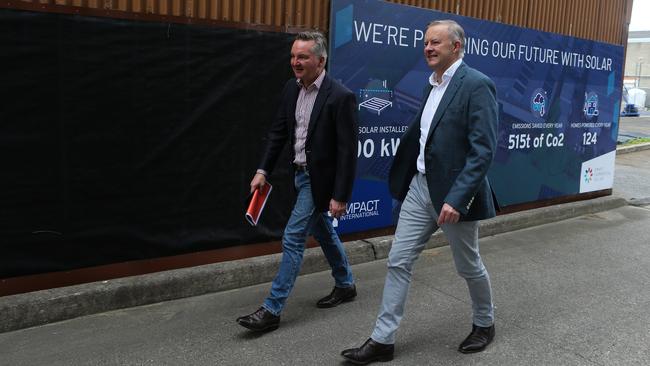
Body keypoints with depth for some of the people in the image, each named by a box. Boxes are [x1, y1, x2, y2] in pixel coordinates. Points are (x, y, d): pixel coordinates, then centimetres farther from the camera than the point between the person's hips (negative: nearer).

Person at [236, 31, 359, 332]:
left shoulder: (340, 97, -20)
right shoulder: (291, 89, 2)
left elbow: (347, 151, -19)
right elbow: (278, 132, 9)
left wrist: (340, 196, -19)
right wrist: (263, 170, 1)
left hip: (320, 179, -8)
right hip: (301, 173, 8)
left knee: (293, 238, -6)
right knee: (324, 232, 21)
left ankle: (272, 310, 4)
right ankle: (345, 285, 41)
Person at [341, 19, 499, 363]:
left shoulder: (477, 85, -15)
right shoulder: (432, 85, 11)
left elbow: (483, 150, -21)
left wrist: (456, 198, -28)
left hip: (453, 192, -7)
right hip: (420, 186, 7)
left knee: (468, 265, 13)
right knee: (398, 262, 5)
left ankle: (485, 324, 39)